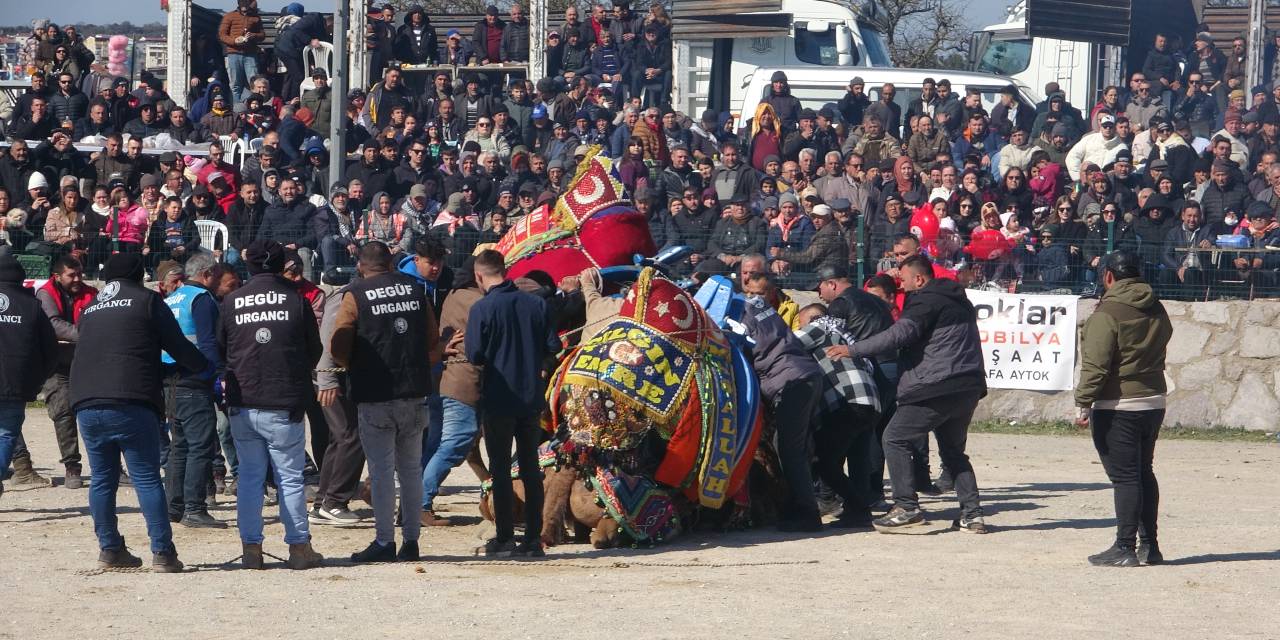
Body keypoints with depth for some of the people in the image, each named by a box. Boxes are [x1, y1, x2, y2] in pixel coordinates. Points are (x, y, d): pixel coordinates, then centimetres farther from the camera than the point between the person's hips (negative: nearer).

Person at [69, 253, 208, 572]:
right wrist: (207, 368, 23)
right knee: (147, 478, -3)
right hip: (131, 403, -5)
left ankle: (109, 549, 15)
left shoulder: (90, 309, 22)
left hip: (86, 404, 5)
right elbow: (178, 345, 4)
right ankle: (162, 552, -7)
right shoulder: (146, 300, 6)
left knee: (102, 479, 14)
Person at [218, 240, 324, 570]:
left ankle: (251, 547, 7)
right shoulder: (297, 300, -3)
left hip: (241, 404, 2)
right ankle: (299, 546, 7)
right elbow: (314, 351, 6)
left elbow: (220, 350, 10)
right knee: (291, 477, 5)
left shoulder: (231, 301, 0)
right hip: (284, 405, -2)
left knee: (249, 476, 9)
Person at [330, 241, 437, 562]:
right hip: (415, 391, 4)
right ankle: (411, 540, 13)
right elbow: (433, 343, 11)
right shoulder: (415, 290, 8)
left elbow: (338, 349, -7)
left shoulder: (356, 295, -5)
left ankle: (385, 541, -2)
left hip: (374, 395, -4)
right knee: (411, 468, 11)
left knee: (381, 469, -1)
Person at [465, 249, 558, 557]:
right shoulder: (536, 304, 0)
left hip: (498, 400, -4)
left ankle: (505, 539, 2)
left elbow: (475, 355, -14)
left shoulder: (482, 309, -12)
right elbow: (553, 347, 1)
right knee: (530, 468, 10)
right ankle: (533, 538, 10)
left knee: (500, 469, 3)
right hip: (532, 398, 4)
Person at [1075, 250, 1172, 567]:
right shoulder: (1156, 311, 10)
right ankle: (1149, 546, 19)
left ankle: (1125, 547, -6)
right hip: (1154, 401, 8)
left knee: (1124, 476, -6)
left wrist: (1083, 403, -14)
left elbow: (1095, 365, -17)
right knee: (1144, 473, 16)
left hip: (1117, 407, -8)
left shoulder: (1108, 312, -14)